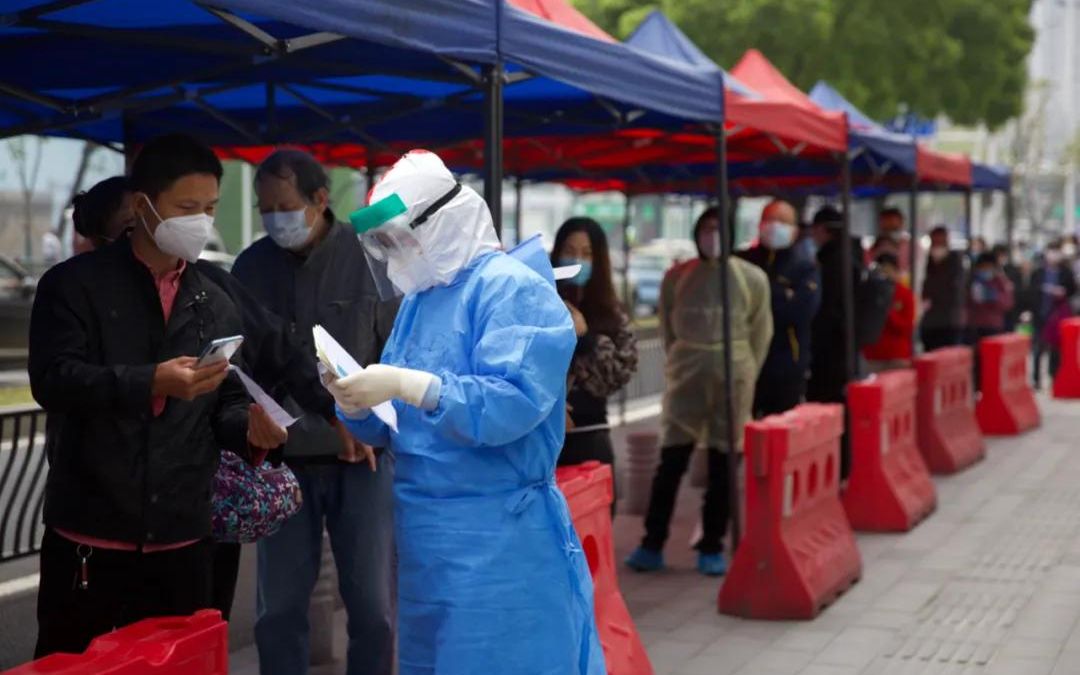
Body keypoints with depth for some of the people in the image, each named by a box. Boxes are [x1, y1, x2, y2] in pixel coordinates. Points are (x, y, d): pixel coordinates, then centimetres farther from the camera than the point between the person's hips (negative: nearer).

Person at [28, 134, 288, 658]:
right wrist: (149, 383, -27)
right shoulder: (75, 285, -2)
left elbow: (226, 403, 14)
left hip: (181, 539, 4)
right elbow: (52, 380, -14)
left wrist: (250, 427, -10)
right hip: (89, 535, -4)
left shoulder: (216, 305, 13)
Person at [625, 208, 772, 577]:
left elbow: (761, 333, 5)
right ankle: (652, 545, 8)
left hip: (733, 379, 0)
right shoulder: (676, 277, 1)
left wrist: (745, 375, 5)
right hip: (686, 379, 1)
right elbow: (667, 329, 11)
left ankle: (712, 548, 13)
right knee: (670, 464, 1)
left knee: (722, 468, 5)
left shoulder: (752, 279, -2)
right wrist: (680, 363, 10)